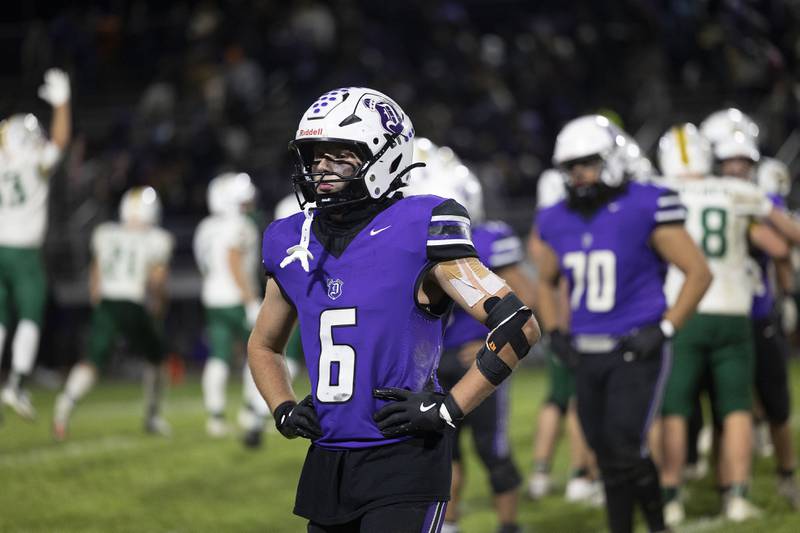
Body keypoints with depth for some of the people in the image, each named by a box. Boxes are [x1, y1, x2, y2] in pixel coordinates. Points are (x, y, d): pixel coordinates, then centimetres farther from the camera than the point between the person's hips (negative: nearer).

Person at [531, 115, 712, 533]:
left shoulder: (645, 209, -10)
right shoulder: (557, 222, 7)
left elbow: (699, 272, -7)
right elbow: (545, 283, 25)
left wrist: (664, 329, -13)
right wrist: (554, 334, 10)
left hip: (636, 351, -6)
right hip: (587, 355, 6)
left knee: (626, 448, -14)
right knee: (607, 456, 10)